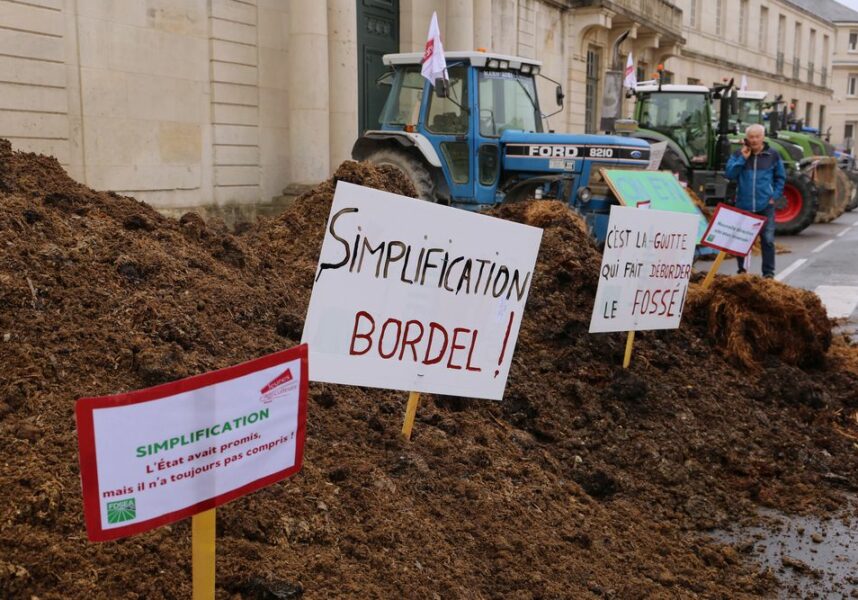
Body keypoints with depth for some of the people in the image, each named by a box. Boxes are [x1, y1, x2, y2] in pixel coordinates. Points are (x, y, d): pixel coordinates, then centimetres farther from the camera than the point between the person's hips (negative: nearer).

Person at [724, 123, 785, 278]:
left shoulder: (773, 156, 3)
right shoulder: (738, 155, 3)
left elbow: (780, 177, 10)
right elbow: (729, 174, -8)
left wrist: (775, 196, 0)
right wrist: (742, 159, -14)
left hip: (765, 206, -1)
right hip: (744, 205, 1)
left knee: (768, 239, -3)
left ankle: (768, 273, 5)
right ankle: (742, 270, 21)